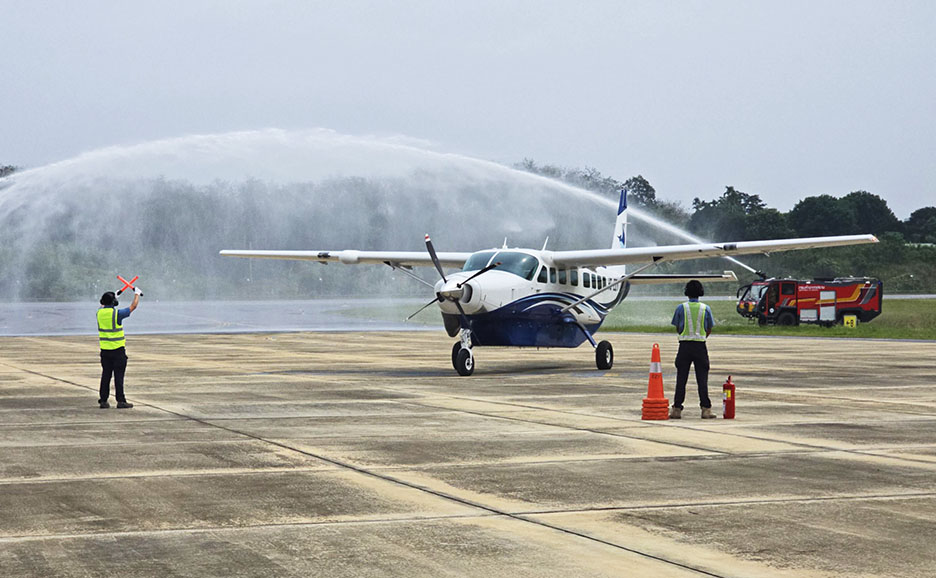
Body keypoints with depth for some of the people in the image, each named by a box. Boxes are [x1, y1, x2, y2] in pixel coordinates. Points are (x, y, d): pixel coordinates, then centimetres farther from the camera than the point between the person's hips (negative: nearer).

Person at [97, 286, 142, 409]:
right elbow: (133, 307, -4)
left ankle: (103, 400, 10)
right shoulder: (117, 313, -14)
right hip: (118, 349, -5)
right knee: (119, 375, -3)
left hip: (105, 349, 5)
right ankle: (120, 401, -2)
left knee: (106, 375, 9)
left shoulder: (99, 313, 2)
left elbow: (103, 306, 28)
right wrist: (137, 294, 13)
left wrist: (115, 295, 40)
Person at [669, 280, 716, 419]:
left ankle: (677, 409, 2)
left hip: (685, 345, 0)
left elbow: (677, 329, 6)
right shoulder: (706, 308, 1)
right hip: (700, 345, 0)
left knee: (681, 378, 3)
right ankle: (706, 409, 0)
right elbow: (709, 330, 8)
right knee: (702, 378, 3)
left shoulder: (681, 307, -2)